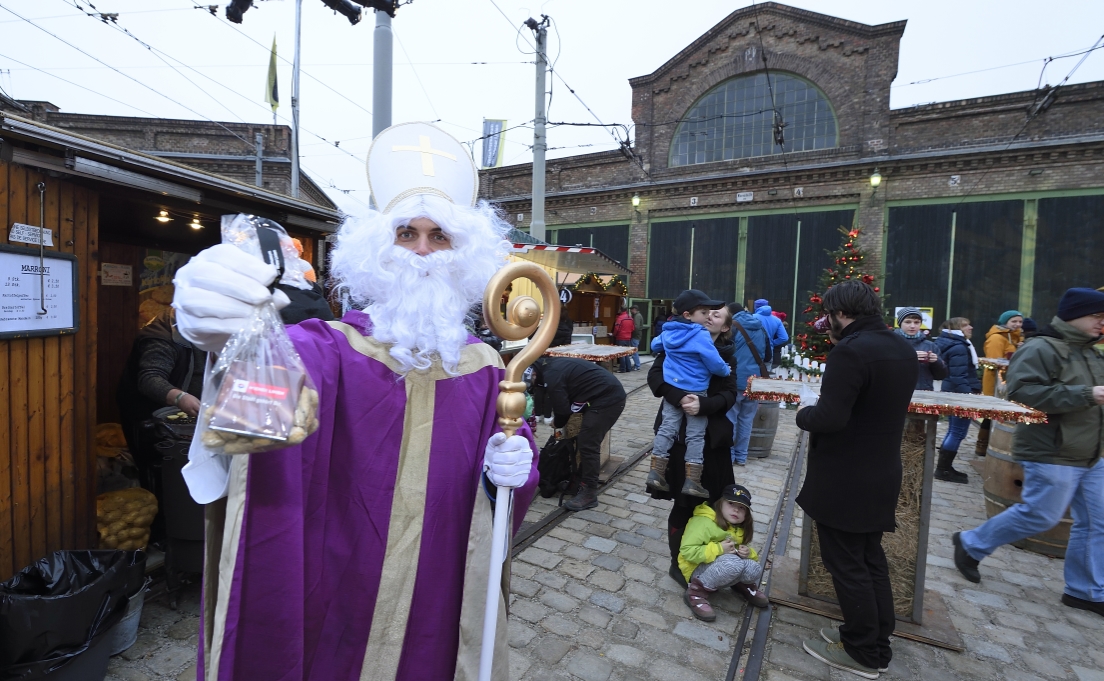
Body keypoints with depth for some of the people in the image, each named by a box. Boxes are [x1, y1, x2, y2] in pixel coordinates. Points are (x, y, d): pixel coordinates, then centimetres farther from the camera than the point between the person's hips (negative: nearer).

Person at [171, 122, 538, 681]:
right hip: (341, 594, -1)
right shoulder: (332, 348, -11)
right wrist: (235, 338, -54)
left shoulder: (483, 367, -3)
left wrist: (515, 468, -17)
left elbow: (516, 440, 5)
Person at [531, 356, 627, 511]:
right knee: (585, 441, 15)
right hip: (610, 395, 10)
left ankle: (589, 494, 0)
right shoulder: (552, 365, 12)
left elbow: (562, 409, -12)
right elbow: (563, 401, 21)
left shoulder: (552, 375, -18)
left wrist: (557, 424, 8)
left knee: (588, 444, -8)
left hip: (608, 398, -10)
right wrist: (558, 422, 18)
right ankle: (583, 481, 26)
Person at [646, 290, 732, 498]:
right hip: (695, 392, -6)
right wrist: (726, 371, 6)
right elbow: (715, 364, -15)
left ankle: (655, 474, 7)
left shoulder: (668, 332, 6)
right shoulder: (700, 335, -17)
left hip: (672, 388, 6)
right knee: (695, 435, 3)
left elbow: (655, 345, 25)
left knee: (667, 429, 8)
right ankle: (691, 481, 5)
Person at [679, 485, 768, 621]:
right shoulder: (704, 522, -19)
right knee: (733, 562, -35)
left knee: (754, 569, -22)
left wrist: (748, 553, -7)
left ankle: (744, 584, 13)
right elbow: (687, 551, -25)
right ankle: (697, 591, -19)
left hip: (721, 572, 7)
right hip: (698, 570, -7)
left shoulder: (740, 529, 7)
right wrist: (718, 549, -28)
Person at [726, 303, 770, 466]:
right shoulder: (761, 329, 13)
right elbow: (767, 354, 20)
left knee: (730, 419, 3)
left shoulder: (733, 327, -5)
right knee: (746, 419, 10)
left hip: (736, 380, -5)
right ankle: (741, 456, 16)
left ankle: (728, 455, 7)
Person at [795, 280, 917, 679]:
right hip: (881, 474, 9)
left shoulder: (849, 351, -23)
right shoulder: (903, 349, 7)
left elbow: (829, 418, -29)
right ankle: (878, 645, 35)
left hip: (844, 479, -9)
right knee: (870, 560, 21)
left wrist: (803, 414, -10)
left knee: (846, 565, 7)